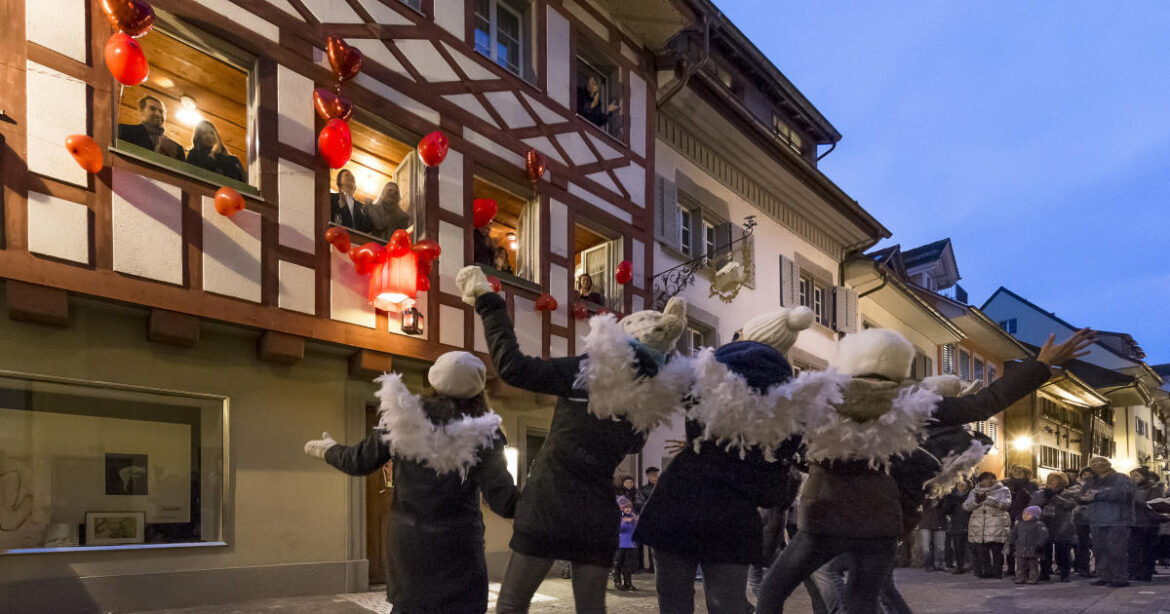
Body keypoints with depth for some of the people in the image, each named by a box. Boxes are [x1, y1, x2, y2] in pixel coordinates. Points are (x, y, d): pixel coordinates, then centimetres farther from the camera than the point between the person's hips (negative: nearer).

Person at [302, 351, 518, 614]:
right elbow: (503, 501, -15)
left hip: (407, 541, 4)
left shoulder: (405, 418, -4)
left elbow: (360, 462, 6)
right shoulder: (481, 434, -13)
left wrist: (328, 449, 25)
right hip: (456, 547, -4)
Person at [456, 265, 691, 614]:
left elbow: (511, 367, -14)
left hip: (547, 509, -3)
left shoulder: (585, 371, -12)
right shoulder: (651, 400, 1)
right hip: (598, 519, 3)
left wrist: (488, 303, -6)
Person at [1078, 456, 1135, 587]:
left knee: (1117, 551, -10)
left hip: (1117, 522, -6)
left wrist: (1097, 495, -13)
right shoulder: (1092, 483, 24)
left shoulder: (1121, 479, 3)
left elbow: (1122, 493, -17)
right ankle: (1103, 577, 8)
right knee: (1100, 551, 3)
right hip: (1097, 523, 6)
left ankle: (1120, 578, -6)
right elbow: (1080, 498, 15)